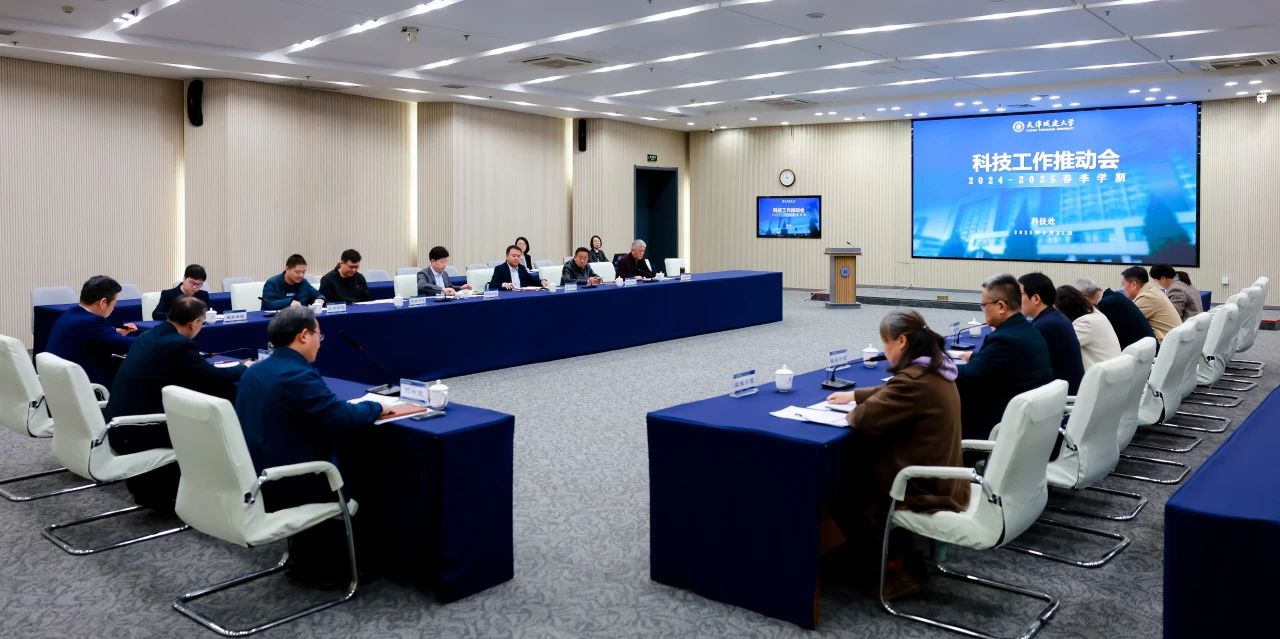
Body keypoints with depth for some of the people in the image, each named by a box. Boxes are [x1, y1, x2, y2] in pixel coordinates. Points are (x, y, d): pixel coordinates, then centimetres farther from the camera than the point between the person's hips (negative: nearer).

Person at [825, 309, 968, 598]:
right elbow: (891, 393, 23)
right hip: (943, 480, 9)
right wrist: (854, 394, 21)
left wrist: (851, 411, -2)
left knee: (839, 490, 9)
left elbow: (866, 417, -23)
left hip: (926, 489, -9)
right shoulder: (934, 369, 6)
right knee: (857, 466, 22)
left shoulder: (916, 379, -25)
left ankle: (895, 568, 11)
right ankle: (903, 550, 24)